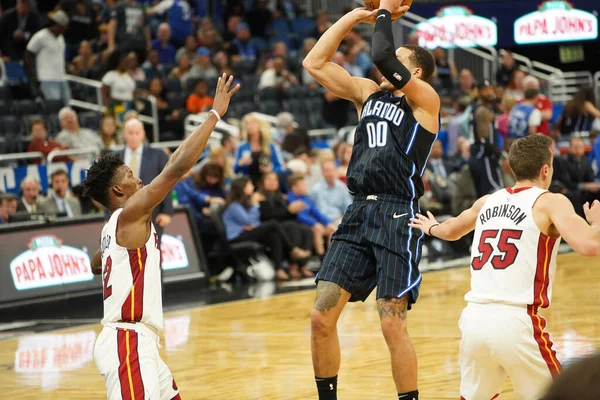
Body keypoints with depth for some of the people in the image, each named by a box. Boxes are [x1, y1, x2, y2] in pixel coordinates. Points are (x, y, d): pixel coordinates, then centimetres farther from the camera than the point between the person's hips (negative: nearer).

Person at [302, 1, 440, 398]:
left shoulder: (425, 99, -2)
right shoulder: (369, 93, 18)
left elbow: (382, 57, -17)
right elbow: (314, 63, 15)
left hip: (397, 217, -6)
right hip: (358, 213, 7)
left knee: (393, 324, -9)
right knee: (321, 318, 1)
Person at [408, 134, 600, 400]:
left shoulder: (488, 201, 19)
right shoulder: (550, 202, 1)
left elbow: (451, 231, 40)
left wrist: (431, 228, 64)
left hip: (474, 318, 6)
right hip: (515, 321, -6)